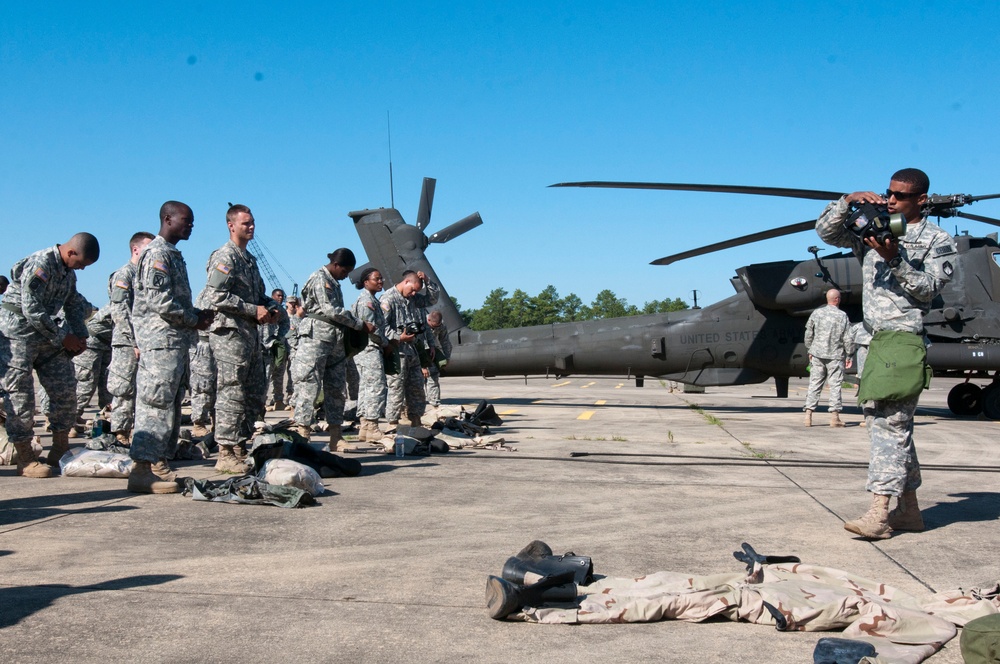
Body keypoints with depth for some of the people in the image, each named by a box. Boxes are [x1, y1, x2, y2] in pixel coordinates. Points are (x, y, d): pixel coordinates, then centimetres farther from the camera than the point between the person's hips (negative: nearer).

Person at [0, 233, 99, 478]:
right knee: (21, 394, -6)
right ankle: (25, 460, -2)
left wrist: (79, 336, 3)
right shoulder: (40, 264, -20)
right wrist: (63, 338, -17)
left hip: (46, 334, 9)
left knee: (65, 389, 4)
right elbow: (32, 310, -24)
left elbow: (73, 305, 19)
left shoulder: (69, 273, 8)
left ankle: (60, 450, 14)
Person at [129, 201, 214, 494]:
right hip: (161, 340, -10)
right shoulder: (157, 253, -10)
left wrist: (199, 315, 8)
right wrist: (195, 319, -10)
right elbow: (159, 301, -19)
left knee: (171, 406, 12)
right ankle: (142, 469, -10)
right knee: (156, 404, -11)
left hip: (176, 341, 10)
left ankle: (159, 464, 17)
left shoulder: (173, 255, 21)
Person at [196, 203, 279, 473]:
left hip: (251, 332, 10)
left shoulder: (249, 259, 21)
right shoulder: (224, 257, -8)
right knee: (231, 393, -9)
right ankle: (226, 454, -6)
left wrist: (272, 307, 7)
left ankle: (240, 448, 18)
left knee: (255, 393, 11)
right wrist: (254, 310, -17)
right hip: (229, 332, -10)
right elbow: (217, 296, -19)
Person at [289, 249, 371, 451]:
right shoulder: (320, 279, -7)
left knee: (336, 388, 8)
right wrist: (360, 325, -12)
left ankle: (336, 438, 11)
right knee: (309, 388, -8)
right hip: (317, 338, -9)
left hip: (336, 342, 9)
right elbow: (330, 311, -15)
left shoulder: (333, 282, 20)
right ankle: (302, 436, -9)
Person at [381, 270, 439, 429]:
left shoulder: (412, 298, 15)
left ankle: (415, 422, 18)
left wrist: (427, 282, 10)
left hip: (411, 350, 9)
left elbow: (432, 300, 23)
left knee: (416, 386, 11)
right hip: (396, 351, -9)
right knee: (396, 389, -5)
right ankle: (393, 425, 1)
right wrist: (399, 337, -20)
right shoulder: (388, 299, -10)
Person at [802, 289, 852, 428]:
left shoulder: (817, 313, 1)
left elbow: (808, 334, 6)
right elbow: (847, 338, -5)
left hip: (817, 354, 3)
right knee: (835, 385, 3)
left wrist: (810, 350, 18)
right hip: (835, 355, -3)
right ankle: (834, 416, 2)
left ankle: (808, 414, 4)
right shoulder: (842, 316, -6)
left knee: (814, 384, 7)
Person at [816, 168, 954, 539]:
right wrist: (848, 202, -2)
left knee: (890, 422, -14)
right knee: (882, 421, 10)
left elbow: (927, 287, -10)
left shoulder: (937, 241, 1)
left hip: (905, 339, -7)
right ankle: (909, 510, 18)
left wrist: (895, 259, -22)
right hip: (876, 339, 7)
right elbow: (826, 232, 12)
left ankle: (879, 514, -18)